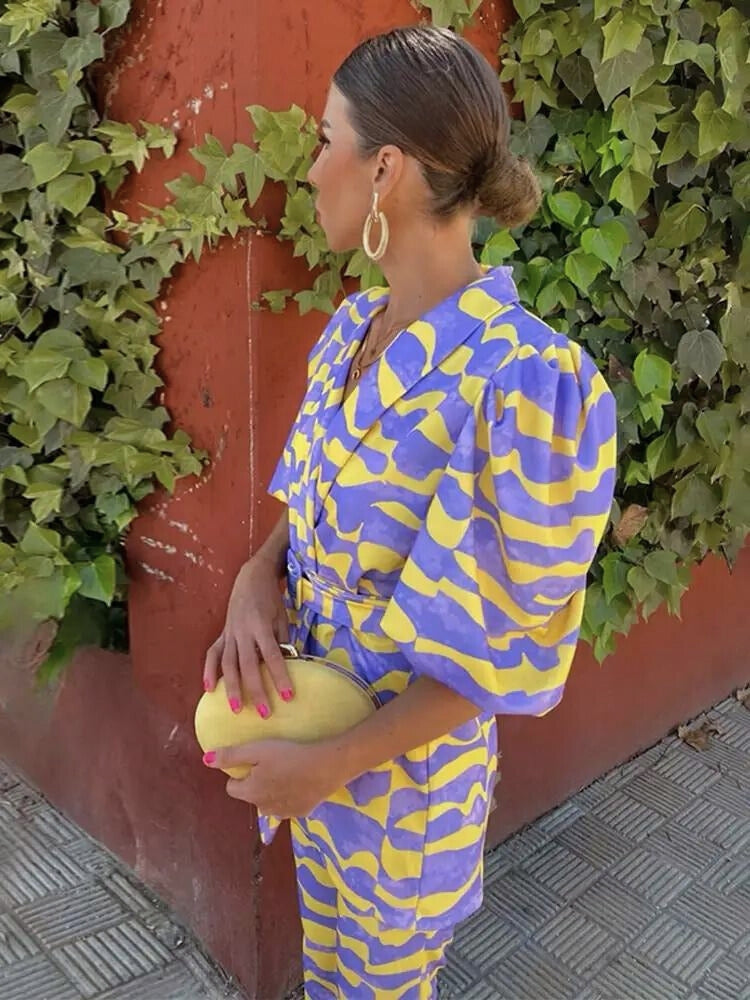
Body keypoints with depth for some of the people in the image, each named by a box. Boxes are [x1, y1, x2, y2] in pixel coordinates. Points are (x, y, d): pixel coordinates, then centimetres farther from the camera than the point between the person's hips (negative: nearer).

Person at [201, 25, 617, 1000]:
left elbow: (500, 645, -24)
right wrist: (257, 578, -14)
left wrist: (332, 765, -21)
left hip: (409, 750, -6)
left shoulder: (520, 378, -30)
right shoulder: (354, 327, -5)